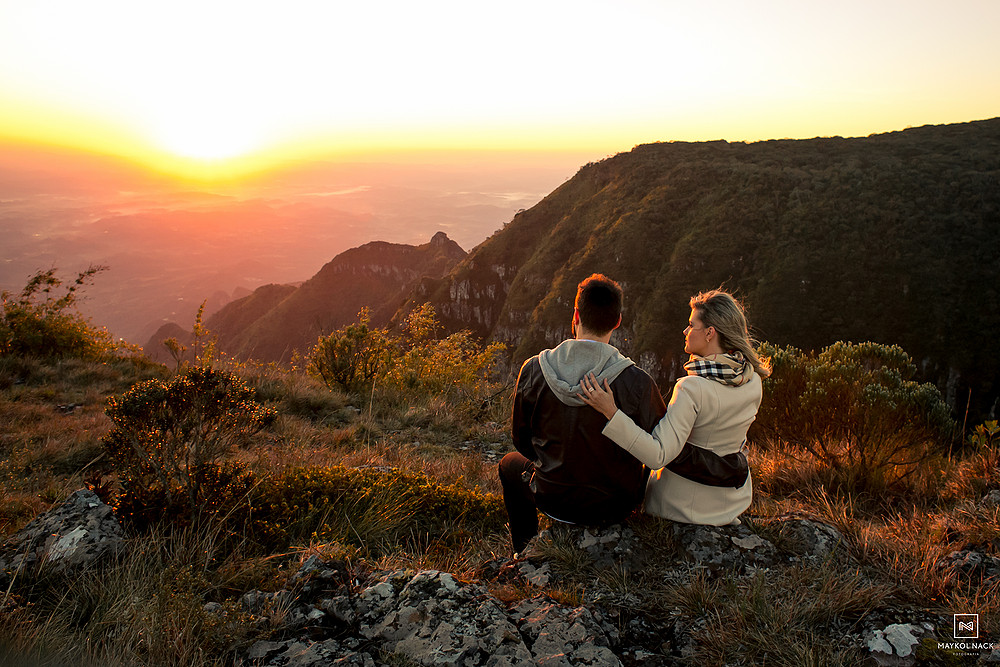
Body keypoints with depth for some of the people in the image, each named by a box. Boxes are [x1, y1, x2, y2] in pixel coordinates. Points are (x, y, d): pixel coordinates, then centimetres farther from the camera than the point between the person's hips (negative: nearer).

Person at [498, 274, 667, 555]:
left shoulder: (532, 370, -18)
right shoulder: (638, 381, -23)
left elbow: (521, 439, -3)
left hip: (554, 501, 0)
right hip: (616, 505, 0)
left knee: (510, 464, 33)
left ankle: (525, 553, 47)